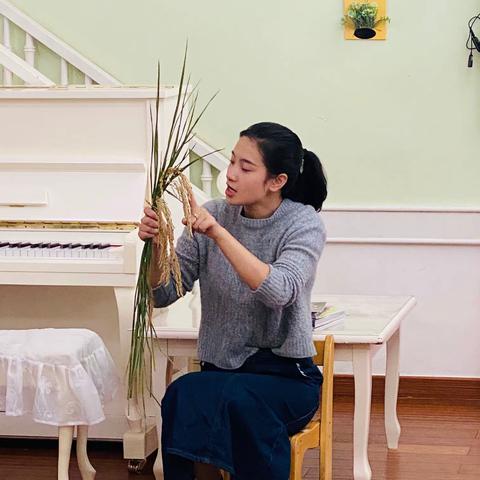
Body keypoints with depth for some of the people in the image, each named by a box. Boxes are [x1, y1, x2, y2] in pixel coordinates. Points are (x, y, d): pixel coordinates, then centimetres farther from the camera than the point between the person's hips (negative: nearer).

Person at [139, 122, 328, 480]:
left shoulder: (303, 223, -7)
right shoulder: (213, 216, 2)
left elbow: (279, 292, -27)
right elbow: (162, 295, 4)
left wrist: (218, 234, -32)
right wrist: (154, 244, -15)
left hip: (286, 375, -2)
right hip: (220, 372, 2)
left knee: (237, 398, -35)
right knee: (187, 395, -32)